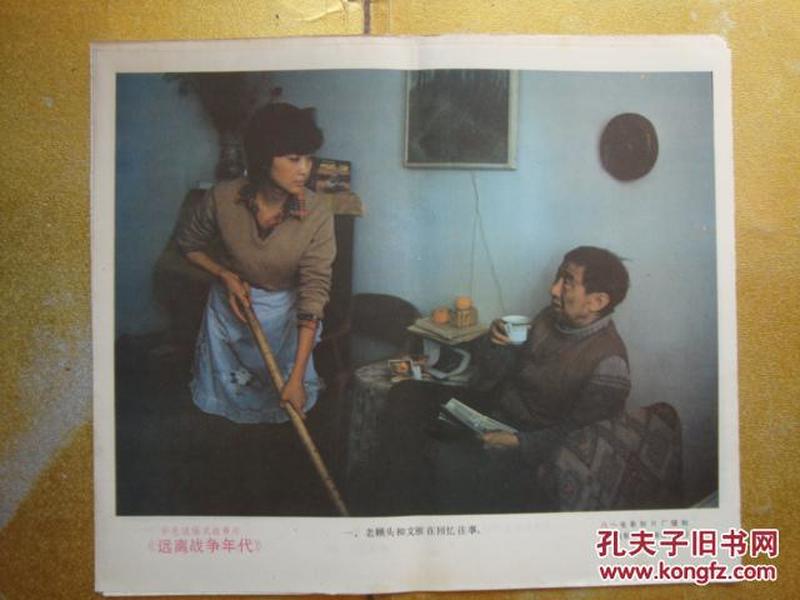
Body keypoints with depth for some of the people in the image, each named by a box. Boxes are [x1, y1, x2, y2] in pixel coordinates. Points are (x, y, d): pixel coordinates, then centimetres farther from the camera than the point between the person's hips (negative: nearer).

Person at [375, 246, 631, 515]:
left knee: (448, 462, -31)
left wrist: (518, 442, -28)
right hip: (495, 407, 8)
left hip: (530, 448, -8)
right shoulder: (550, 318, 1)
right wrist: (495, 343, -12)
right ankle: (402, 509, 1)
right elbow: (493, 376, 8)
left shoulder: (608, 363, -22)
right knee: (406, 396, -1)